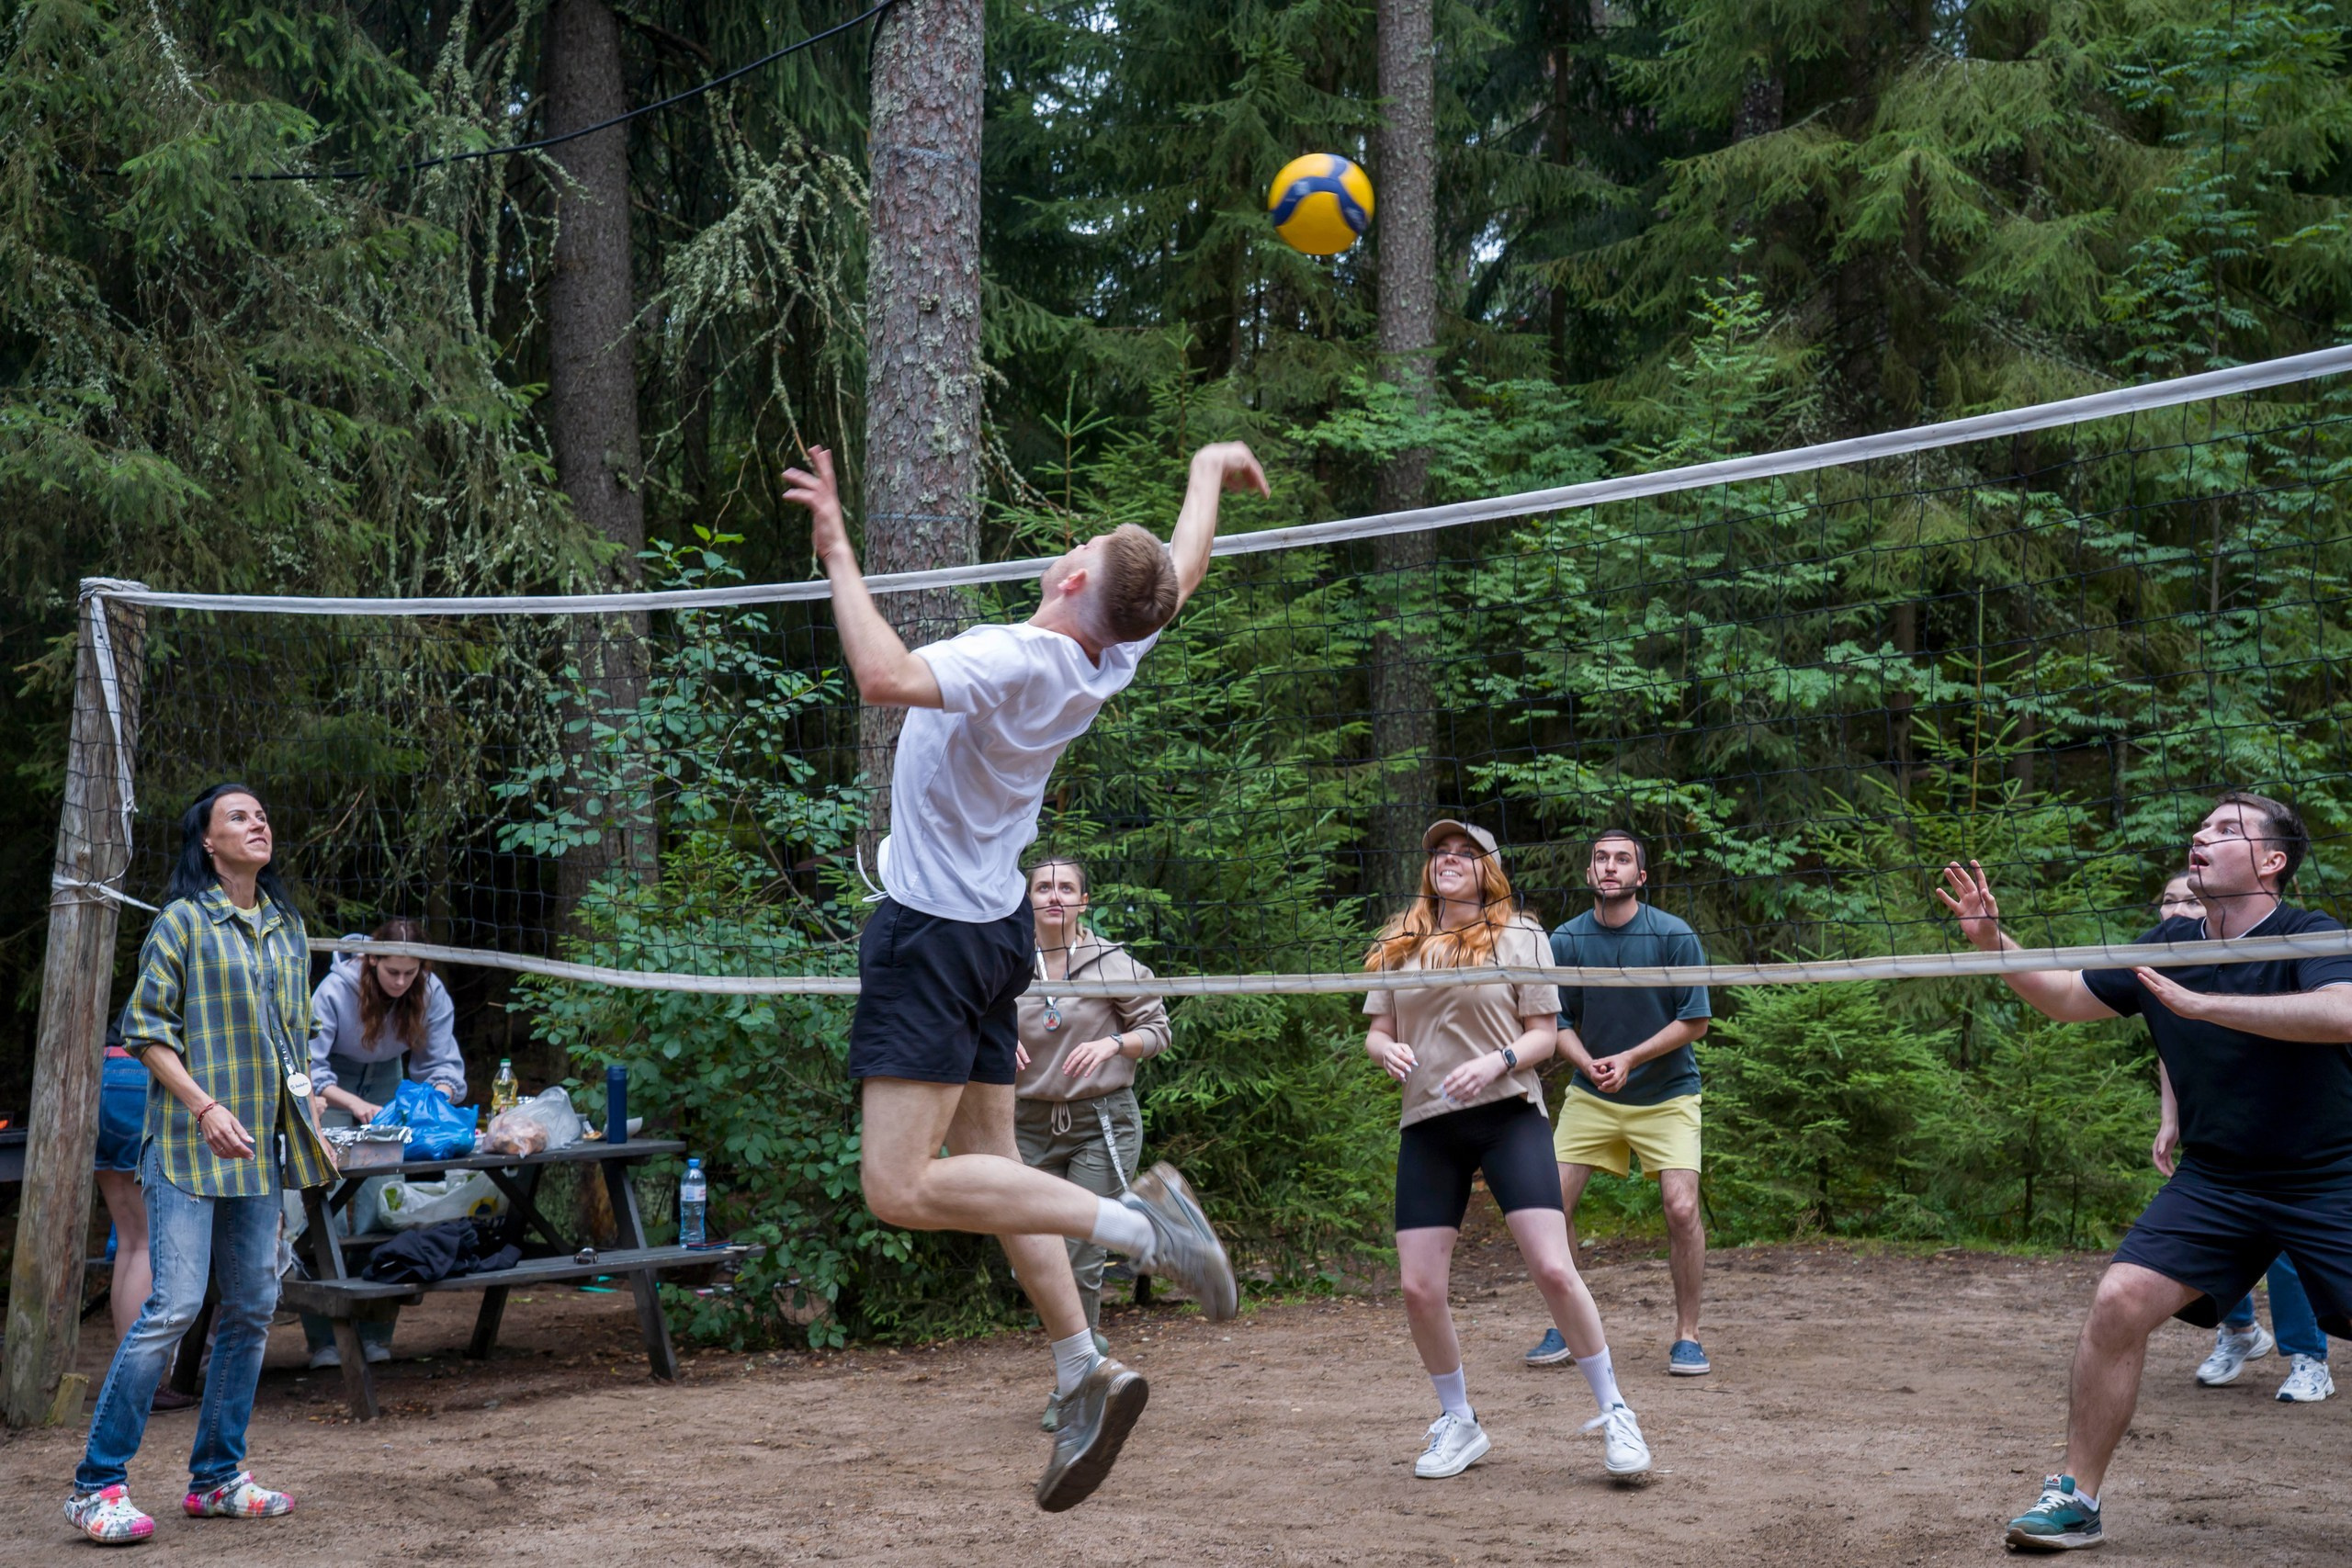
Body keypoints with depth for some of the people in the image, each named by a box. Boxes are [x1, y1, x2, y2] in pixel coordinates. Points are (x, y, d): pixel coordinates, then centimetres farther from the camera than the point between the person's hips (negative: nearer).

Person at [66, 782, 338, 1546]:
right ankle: (96, 1484, -4)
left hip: (260, 1147, 7)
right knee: (175, 1304, -12)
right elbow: (146, 1030, -9)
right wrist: (205, 1108, -19)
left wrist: (311, 1125, 15)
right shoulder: (182, 923, -5)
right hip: (188, 1143, -7)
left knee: (253, 1306, 7)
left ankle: (217, 1476, 17)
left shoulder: (289, 930, 14)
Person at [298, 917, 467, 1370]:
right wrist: (359, 1106, -40)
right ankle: (323, 1341, -13)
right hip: (334, 1088, -3)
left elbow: (443, 1064, -12)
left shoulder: (432, 992, -17)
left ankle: (375, 1335, 1)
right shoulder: (336, 989, -27)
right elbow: (309, 1068, -27)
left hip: (387, 1082, 3)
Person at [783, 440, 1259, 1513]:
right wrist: (1209, 471, 35)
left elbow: (884, 676, -43)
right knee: (989, 1165, 15)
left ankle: (1134, 1219, -18)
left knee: (902, 1189, -13)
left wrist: (837, 551, -34)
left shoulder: (1012, 661, -26)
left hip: (933, 932, -9)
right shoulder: (1112, 660, -2)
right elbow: (1184, 569, 18)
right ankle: (1082, 1371, 14)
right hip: (992, 930, 9)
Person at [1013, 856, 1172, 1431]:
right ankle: (1092, 1350, 30)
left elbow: (1157, 1029, 3)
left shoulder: (1112, 963, -4)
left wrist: (1112, 1044, -14)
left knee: (1080, 1255, -8)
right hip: (1032, 1124, 3)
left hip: (1101, 1123, -3)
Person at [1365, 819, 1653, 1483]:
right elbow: (1376, 1031, 14)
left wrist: (1497, 1061, -17)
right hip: (1427, 1128, 3)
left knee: (1553, 1269, -14)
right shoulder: (1398, 945, 12)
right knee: (1418, 1287, -2)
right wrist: (1387, 1050, -9)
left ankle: (1614, 1412, 3)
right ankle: (1458, 1424, 19)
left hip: (1508, 1115, -3)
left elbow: (1545, 1032, 1)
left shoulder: (1519, 936, 3)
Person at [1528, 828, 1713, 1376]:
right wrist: (1589, 1064, -18)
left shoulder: (1675, 935, -12)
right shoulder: (1566, 940, -5)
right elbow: (1558, 1021, 2)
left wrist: (1630, 1058, -19)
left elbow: (1695, 1020, -9)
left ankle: (1686, 1336, 1)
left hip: (1666, 1095, -2)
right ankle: (1563, 1329, 11)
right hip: (1590, 1097, 3)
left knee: (1681, 1208, -15)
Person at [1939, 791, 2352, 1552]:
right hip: (2214, 1181, 4)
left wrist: (2199, 1002, -38)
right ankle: (2078, 1498, -2)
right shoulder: (2170, 944, 2)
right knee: (2119, 1303, -13)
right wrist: (1993, 942, -1)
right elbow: (2069, 998, 15)